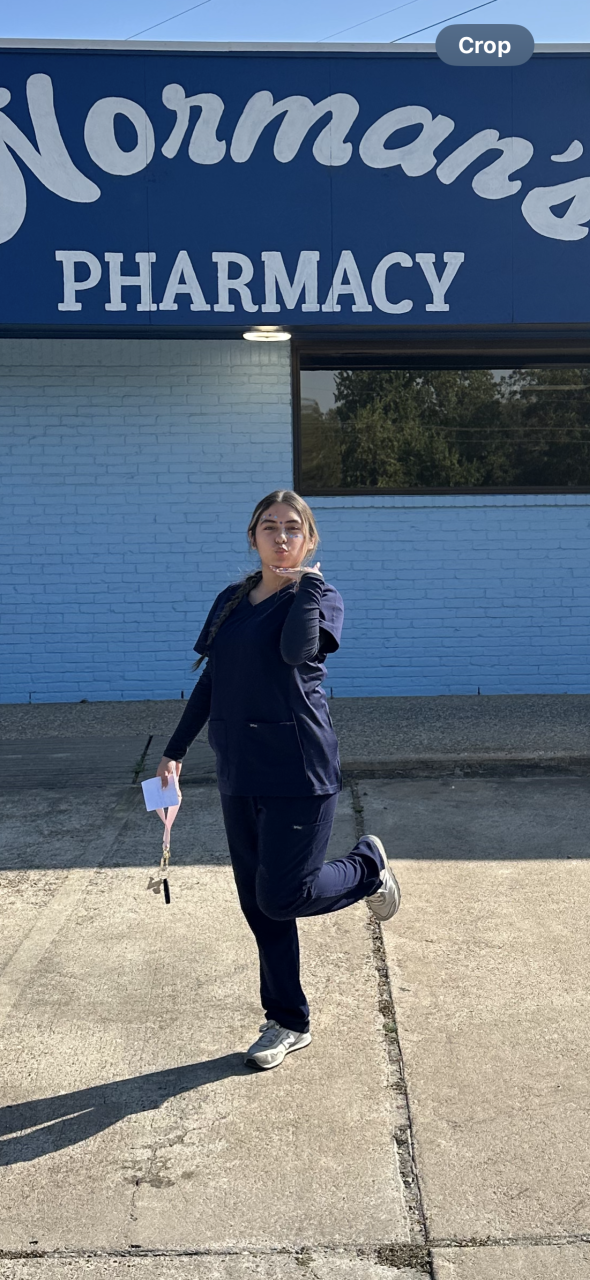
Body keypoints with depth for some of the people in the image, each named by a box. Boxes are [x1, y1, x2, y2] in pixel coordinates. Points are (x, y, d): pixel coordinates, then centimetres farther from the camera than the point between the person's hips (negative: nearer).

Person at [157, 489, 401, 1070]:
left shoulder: (319, 595, -5)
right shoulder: (231, 601, 11)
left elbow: (298, 649, -27)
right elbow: (211, 681, 16)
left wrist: (308, 582, -15)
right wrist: (174, 750, 14)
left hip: (299, 772, -5)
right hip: (239, 774, 6)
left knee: (281, 898, -8)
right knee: (259, 907, 11)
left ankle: (367, 866, 22)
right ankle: (288, 1023, 28)